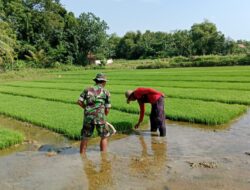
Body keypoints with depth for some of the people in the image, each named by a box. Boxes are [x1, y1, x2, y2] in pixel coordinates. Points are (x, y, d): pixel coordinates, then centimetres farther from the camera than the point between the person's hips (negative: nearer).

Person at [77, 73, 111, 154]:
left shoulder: (87, 89, 11)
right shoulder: (106, 92, 7)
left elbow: (79, 102, 3)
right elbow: (107, 109, 7)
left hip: (88, 117, 2)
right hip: (100, 116, -2)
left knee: (85, 138, 15)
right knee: (104, 137, 17)